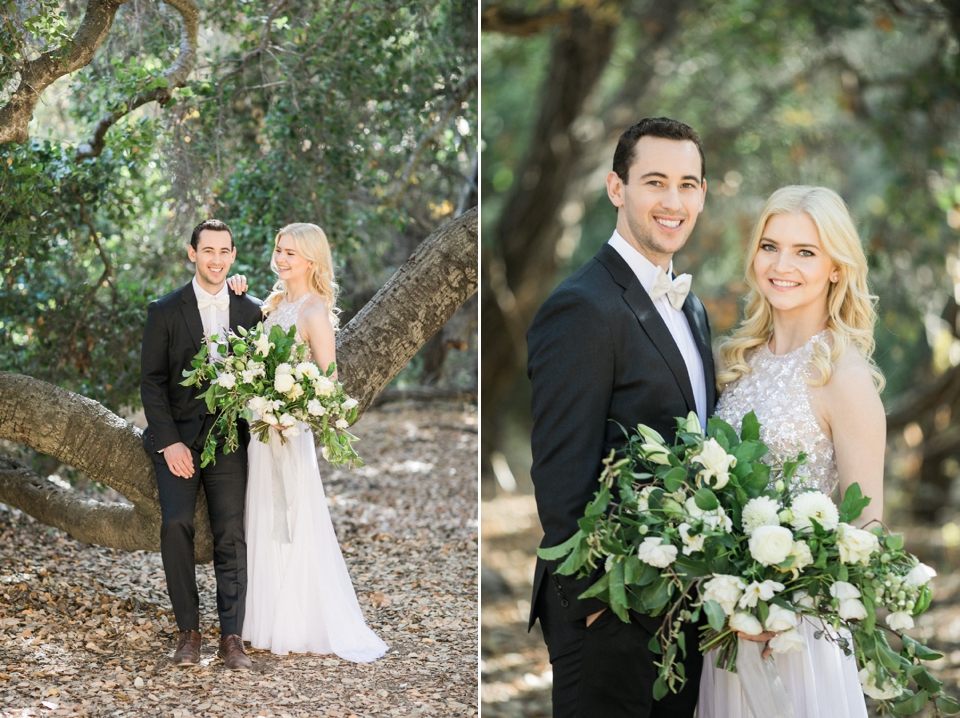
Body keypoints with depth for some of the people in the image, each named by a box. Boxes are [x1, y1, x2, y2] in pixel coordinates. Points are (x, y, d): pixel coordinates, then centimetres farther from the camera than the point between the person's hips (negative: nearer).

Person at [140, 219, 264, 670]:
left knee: (231, 535, -5)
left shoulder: (251, 312, 8)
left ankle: (231, 637, 1)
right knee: (175, 524, -17)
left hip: (229, 440, 2)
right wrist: (169, 443, -10)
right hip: (176, 439, -1)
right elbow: (152, 382, -1)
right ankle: (188, 632, -6)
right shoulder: (165, 311, 1)